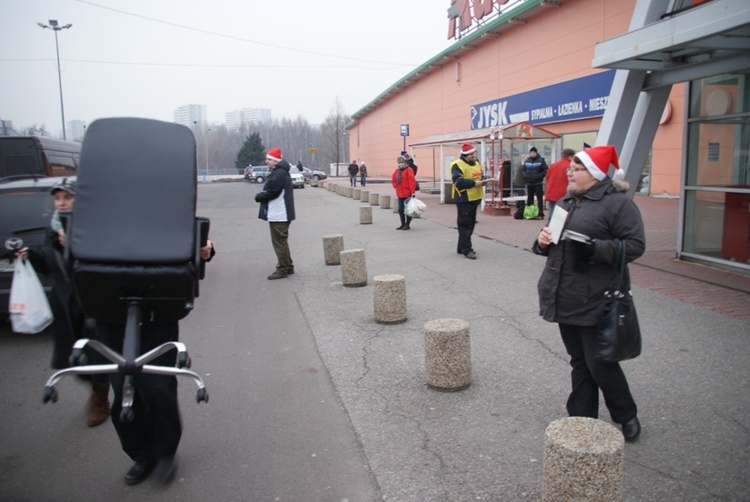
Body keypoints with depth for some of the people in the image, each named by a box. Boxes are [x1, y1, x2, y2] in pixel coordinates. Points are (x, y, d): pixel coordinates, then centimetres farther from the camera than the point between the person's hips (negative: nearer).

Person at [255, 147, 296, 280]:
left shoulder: (279, 173, -17)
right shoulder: (279, 171, 17)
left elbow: (272, 192, -22)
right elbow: (271, 190, 18)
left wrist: (259, 196, -6)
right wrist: (261, 195, 2)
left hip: (279, 214, -11)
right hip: (279, 213, 11)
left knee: (279, 242, -5)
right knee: (282, 241, 17)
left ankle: (282, 269, 1)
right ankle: (288, 266, 24)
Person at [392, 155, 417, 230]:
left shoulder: (409, 170, -10)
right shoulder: (397, 171, 13)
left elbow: (412, 181, -15)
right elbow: (393, 180, 22)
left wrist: (412, 191, -19)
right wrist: (396, 186, 8)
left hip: (407, 194, -7)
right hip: (400, 193, 8)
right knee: (400, 209, 10)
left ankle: (407, 225, 6)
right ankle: (403, 224, 21)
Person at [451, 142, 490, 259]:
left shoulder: (476, 163, 14)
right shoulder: (458, 165, -13)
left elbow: (479, 176, 24)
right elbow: (458, 181, -24)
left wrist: (483, 181, 1)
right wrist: (474, 183, -25)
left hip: (474, 198, 9)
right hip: (464, 198, -9)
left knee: (470, 224, 13)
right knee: (465, 224, -6)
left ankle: (461, 247, 23)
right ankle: (467, 249, -2)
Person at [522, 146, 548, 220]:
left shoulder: (541, 160, -5)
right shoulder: (527, 161, 8)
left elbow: (545, 171, -8)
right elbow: (523, 170, 15)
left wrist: (538, 176, -17)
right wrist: (525, 175, -3)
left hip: (538, 183, -5)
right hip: (529, 183, 5)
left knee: (540, 199, -6)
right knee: (529, 199, 13)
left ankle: (541, 214, -5)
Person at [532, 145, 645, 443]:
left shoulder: (617, 203, -10)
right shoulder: (564, 202, 14)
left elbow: (635, 245, -15)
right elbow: (552, 238, 24)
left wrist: (595, 249, -26)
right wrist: (542, 241, 1)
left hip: (594, 302, -7)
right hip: (565, 299, 7)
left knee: (600, 364, 2)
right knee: (579, 362, 16)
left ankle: (626, 416, 27)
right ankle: (581, 418, 28)